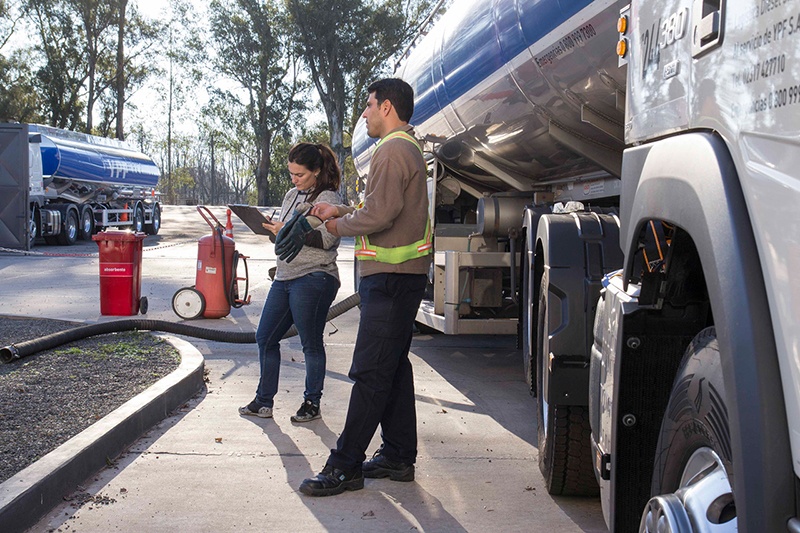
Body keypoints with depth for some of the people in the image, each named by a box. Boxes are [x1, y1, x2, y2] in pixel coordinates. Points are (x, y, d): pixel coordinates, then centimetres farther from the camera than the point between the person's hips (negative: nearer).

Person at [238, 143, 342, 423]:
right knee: (265, 337, 9)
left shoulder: (328, 199, -9)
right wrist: (271, 227, 5)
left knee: (311, 344, 1)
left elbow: (326, 239, -21)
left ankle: (312, 403, 14)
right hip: (284, 277, 9)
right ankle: (263, 401, 19)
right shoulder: (292, 195, 17)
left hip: (313, 279, -9)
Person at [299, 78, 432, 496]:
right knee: (393, 366, 14)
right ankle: (398, 457, 21)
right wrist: (340, 211, 15)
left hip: (391, 277, -11)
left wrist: (340, 225, -6)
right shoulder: (408, 148, 22)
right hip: (402, 274, 11)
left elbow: (381, 213, -23)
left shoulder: (393, 150, -13)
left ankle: (346, 466, -6)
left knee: (370, 372, -9)